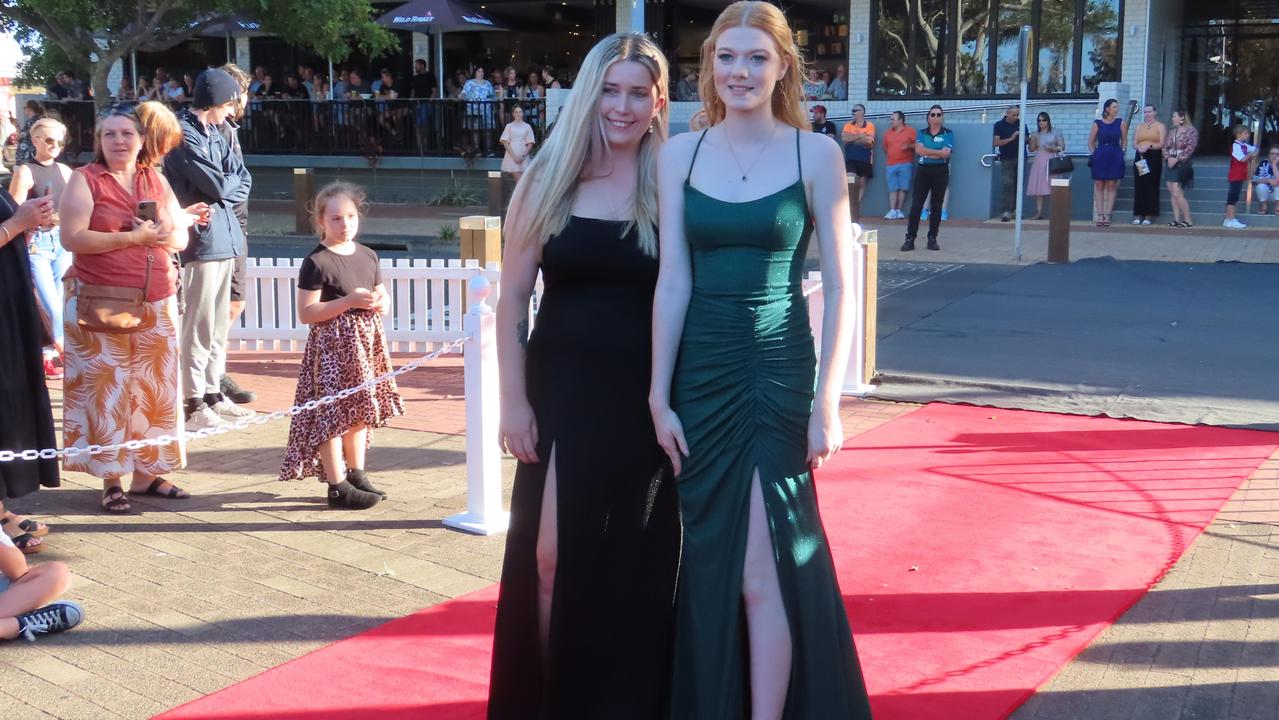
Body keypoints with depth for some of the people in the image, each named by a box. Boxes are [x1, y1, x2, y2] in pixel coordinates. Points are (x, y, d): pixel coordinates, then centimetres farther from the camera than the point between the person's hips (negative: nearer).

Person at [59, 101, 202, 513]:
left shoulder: (157, 181, 12)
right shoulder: (85, 180, -2)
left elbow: (180, 239, 12)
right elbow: (72, 237, -14)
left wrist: (164, 230, -11)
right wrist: (132, 238, -18)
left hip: (156, 304, 5)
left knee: (153, 390, 7)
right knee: (106, 391, -3)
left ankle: (146, 472, 17)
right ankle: (111, 481, 4)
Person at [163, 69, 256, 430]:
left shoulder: (213, 133, 16)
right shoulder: (184, 135, -11)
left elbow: (244, 180, 11)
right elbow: (217, 185, -17)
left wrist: (224, 190, -7)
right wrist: (233, 181, 3)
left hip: (225, 237, 9)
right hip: (203, 239, -9)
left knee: (219, 322, 13)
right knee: (200, 325, -6)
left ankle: (212, 394, 21)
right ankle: (192, 403, 0)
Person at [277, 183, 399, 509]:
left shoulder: (367, 256, 11)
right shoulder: (316, 262, -10)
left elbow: (382, 295, 21)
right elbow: (306, 313, -15)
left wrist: (382, 303, -4)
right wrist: (349, 301, -21)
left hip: (365, 342, 7)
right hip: (333, 345, -7)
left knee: (359, 410, 15)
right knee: (333, 413, -4)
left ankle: (356, 474, 28)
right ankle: (337, 486, 3)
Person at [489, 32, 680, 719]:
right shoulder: (549, 180, 2)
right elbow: (513, 298, 2)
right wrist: (514, 400, -4)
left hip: (645, 398, -1)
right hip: (563, 390, 1)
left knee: (635, 567, 7)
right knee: (551, 559, 2)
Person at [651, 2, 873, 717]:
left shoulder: (815, 153, -3)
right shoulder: (681, 153, 4)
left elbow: (840, 288, -3)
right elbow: (673, 280, 2)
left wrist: (827, 404, -7)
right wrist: (660, 396, -1)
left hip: (780, 372, -3)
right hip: (699, 372, 3)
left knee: (762, 570, -3)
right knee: (709, 563, 11)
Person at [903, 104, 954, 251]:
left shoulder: (948, 133, 3)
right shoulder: (922, 133, 9)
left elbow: (946, 153, -11)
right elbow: (919, 149, -8)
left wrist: (927, 152, -9)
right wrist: (938, 152, -11)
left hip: (941, 172, -1)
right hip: (923, 171, 1)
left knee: (936, 206, 5)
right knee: (916, 205, -5)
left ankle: (932, 239, 12)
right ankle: (910, 239, -5)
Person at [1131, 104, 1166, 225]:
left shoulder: (1160, 126, 8)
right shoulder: (1139, 126, 19)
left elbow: (1161, 144, -3)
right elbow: (1134, 143, 11)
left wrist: (1149, 146, -19)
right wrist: (1139, 148, -12)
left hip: (1154, 157, -3)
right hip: (1140, 157, 3)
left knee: (1151, 187, -7)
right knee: (1139, 186, -3)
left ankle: (1149, 215, -6)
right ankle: (1138, 215, -1)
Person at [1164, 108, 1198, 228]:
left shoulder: (1191, 131, -6)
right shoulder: (1172, 132, 16)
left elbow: (1189, 149, -14)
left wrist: (1176, 159, -18)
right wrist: (1168, 157, -6)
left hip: (1181, 164, -8)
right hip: (1171, 164, 8)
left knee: (1177, 193, -15)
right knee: (1172, 193, 3)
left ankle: (1188, 220, -7)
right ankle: (1177, 219, 5)